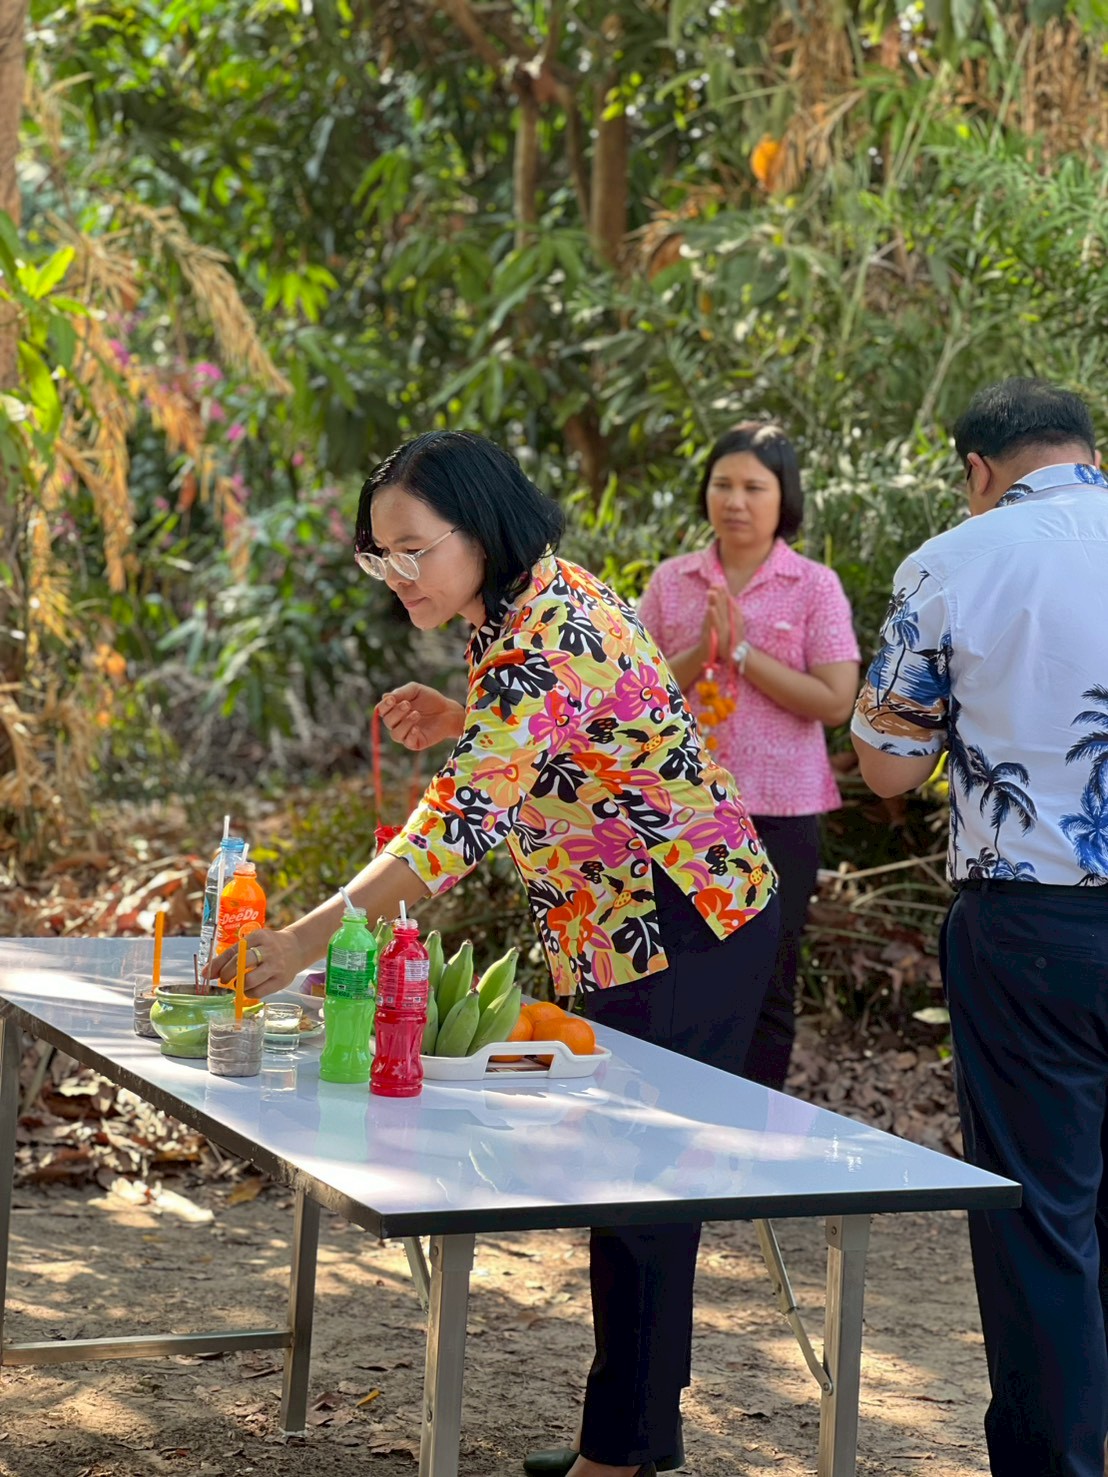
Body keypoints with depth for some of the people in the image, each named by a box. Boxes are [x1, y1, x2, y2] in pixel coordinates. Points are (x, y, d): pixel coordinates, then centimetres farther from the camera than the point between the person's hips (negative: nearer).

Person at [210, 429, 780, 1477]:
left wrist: (308, 937, -45)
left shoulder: (547, 643, -27)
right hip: (629, 931, 10)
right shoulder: (530, 605, 4)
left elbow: (466, 820, -39)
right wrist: (462, 724, 2)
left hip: (683, 931, -10)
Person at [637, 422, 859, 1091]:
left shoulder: (815, 586, -3)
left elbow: (835, 701, -11)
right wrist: (701, 653, -13)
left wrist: (743, 653, -14)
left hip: (779, 809, -2)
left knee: (766, 985, 7)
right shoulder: (672, 581, 5)